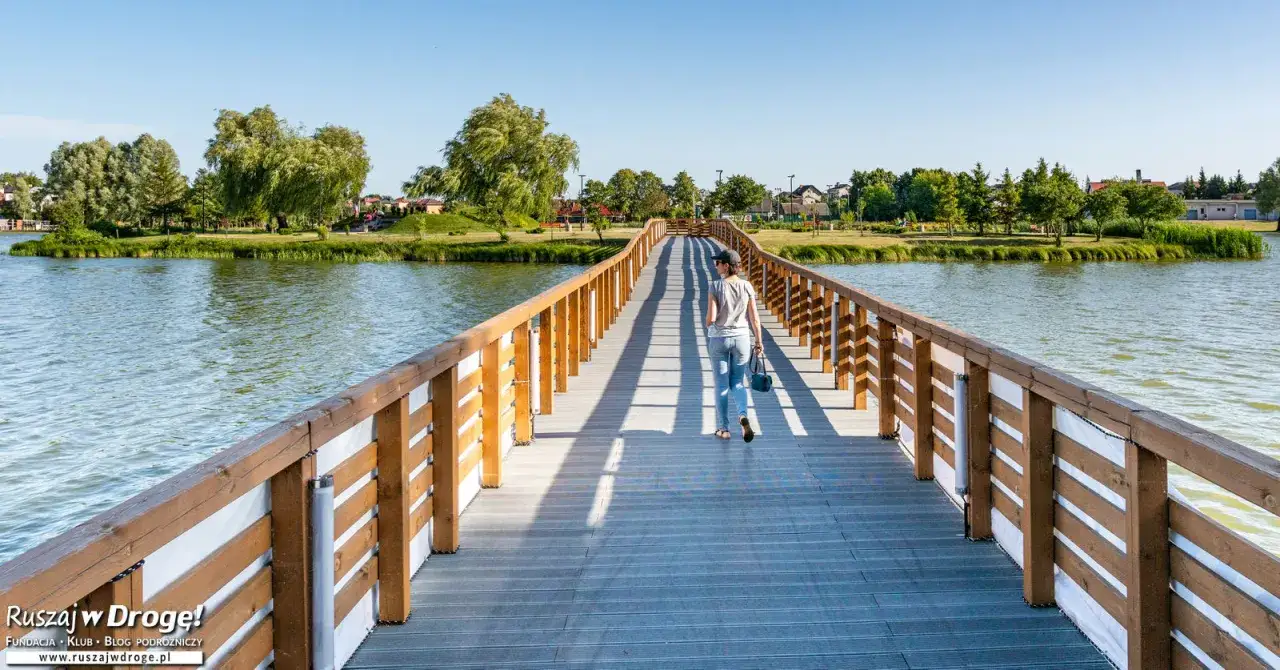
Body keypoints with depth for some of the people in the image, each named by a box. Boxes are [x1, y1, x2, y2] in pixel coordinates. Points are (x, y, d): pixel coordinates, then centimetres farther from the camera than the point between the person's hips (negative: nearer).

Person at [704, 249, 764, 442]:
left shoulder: (716, 287, -13)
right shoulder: (747, 286, -4)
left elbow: (711, 318, -15)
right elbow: (754, 318, -2)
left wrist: (708, 325, 8)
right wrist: (759, 341, 8)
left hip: (718, 339, -2)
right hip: (741, 338, 2)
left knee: (721, 384, 9)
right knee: (738, 382, 15)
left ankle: (723, 428, 14)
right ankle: (743, 415, -11)